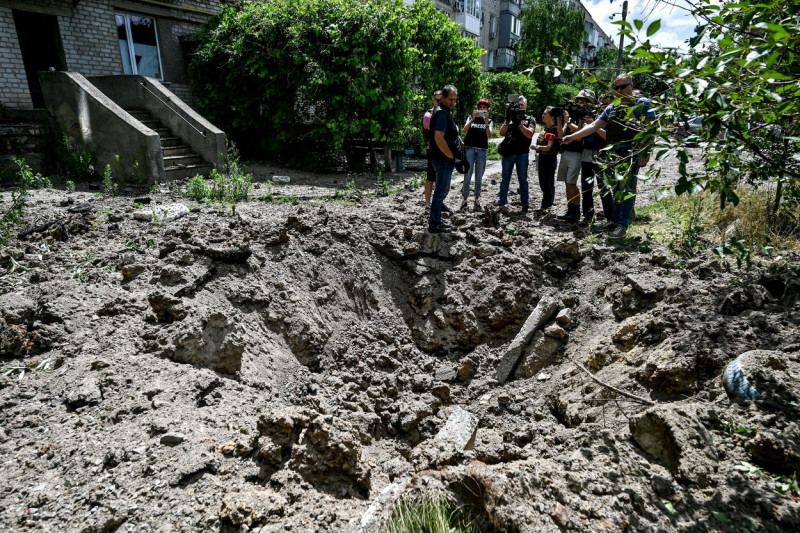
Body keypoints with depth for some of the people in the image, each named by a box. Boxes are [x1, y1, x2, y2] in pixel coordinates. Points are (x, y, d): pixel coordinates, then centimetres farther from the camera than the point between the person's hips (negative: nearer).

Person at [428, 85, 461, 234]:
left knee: (442, 190, 16)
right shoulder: (442, 113, -16)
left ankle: (435, 220, 25)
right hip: (443, 159, -10)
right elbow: (439, 138, -26)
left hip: (444, 159, 10)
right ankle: (434, 224, 0)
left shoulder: (444, 112, 17)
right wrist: (451, 156, -19)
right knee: (441, 191, -6)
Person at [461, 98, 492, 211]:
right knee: (467, 175, -6)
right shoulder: (471, 118, 11)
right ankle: (465, 199, -2)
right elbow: (465, 130, -5)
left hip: (482, 150, 1)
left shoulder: (489, 121, 13)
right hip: (470, 149, -1)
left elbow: (489, 135, -3)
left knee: (479, 176, 3)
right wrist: (473, 119, -16)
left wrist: (486, 122, -16)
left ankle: (477, 199, 9)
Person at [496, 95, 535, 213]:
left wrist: (519, 123, -17)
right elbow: (502, 133, 0)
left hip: (522, 153, -1)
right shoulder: (511, 117, 10)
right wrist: (507, 120, -14)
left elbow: (530, 134, -9)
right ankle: (502, 203, 9)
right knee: (505, 179, 5)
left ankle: (525, 205, 5)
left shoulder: (529, 119, 7)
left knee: (523, 180, 3)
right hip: (508, 152, 1)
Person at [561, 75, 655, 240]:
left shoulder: (642, 104, 0)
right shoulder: (612, 108, 17)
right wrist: (573, 136, 0)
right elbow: (594, 126, 12)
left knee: (626, 188, -9)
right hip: (615, 153, 7)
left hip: (632, 153, -6)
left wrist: (646, 151, -15)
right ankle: (614, 221, 20)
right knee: (615, 188, 11)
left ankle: (622, 226, -8)